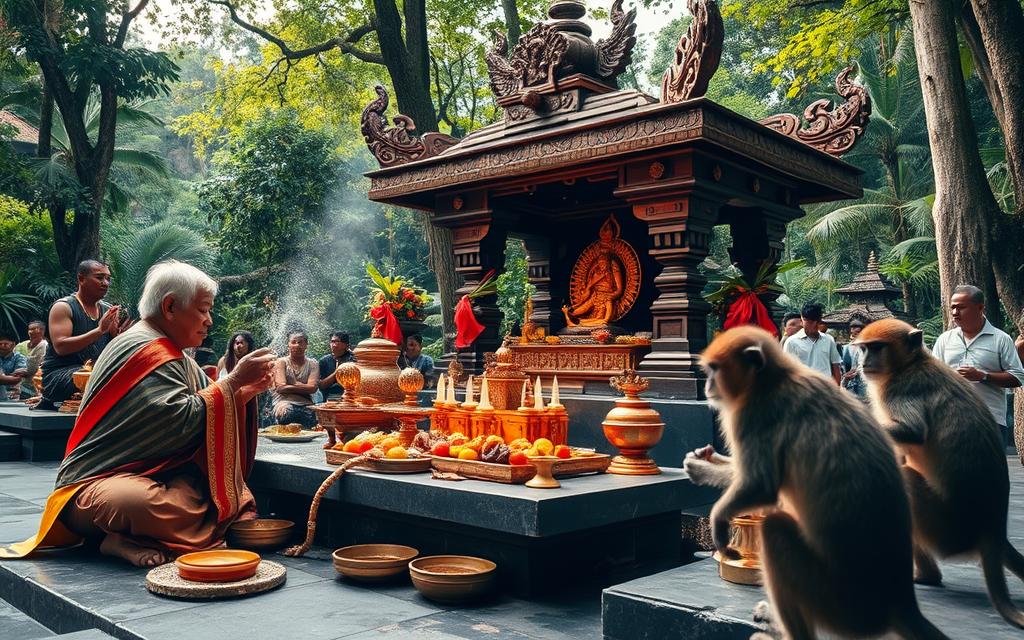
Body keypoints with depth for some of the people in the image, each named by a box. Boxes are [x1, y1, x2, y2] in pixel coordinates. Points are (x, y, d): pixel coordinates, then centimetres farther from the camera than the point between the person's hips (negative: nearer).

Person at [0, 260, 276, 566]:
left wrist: (245, 390, -1)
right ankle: (126, 539, -10)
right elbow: (182, 420, -23)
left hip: (152, 475, 10)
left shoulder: (172, 355, 17)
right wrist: (233, 380, -15)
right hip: (101, 482, -10)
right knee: (150, 505, -42)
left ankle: (126, 539, -11)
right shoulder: (142, 352, -13)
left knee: (237, 495, -14)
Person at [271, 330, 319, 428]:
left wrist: (293, 385, 0)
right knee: (288, 412, -38)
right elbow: (280, 387, -3)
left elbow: (312, 388, -1)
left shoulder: (312, 364, 16)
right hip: (284, 402, -1)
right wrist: (303, 387, 0)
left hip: (305, 404, 1)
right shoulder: (281, 362, 12)